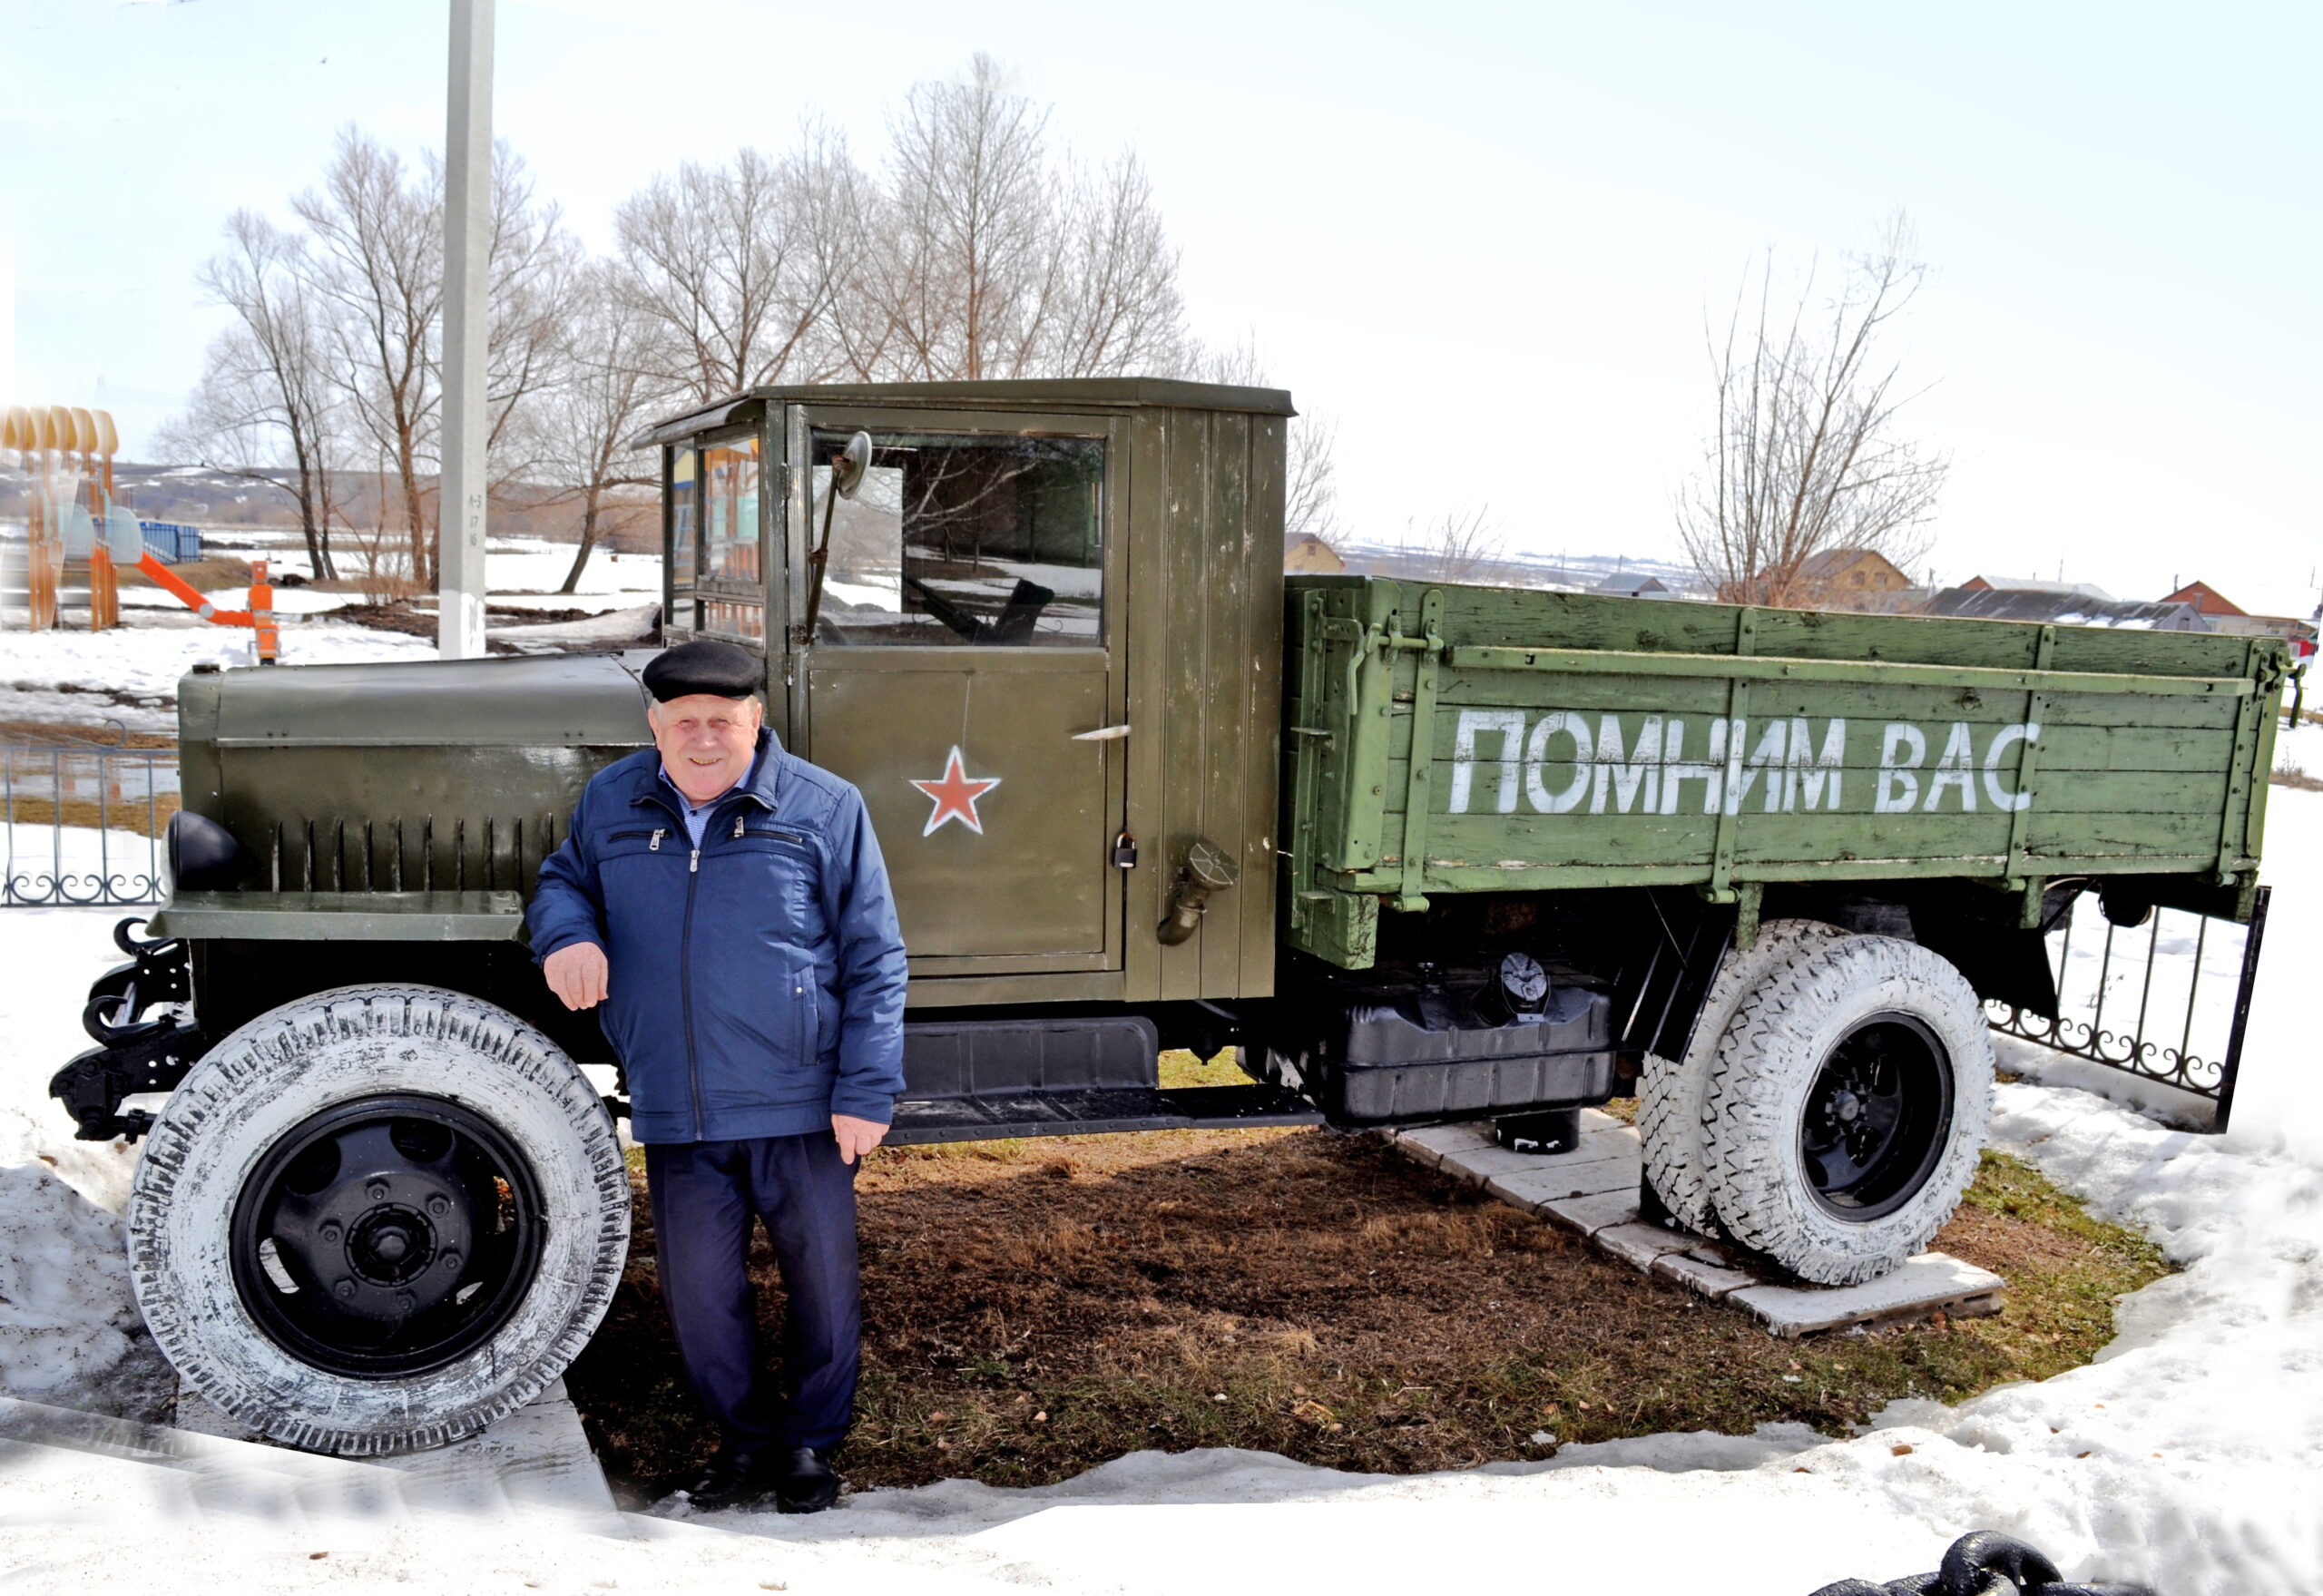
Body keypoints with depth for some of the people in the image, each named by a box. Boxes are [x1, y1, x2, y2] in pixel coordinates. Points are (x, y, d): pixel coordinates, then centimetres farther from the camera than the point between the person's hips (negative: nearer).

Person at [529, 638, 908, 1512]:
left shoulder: (824, 808, -5)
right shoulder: (610, 802, 4)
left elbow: (874, 958, -3)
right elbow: (561, 879, 21)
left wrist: (866, 1092, -8)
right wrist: (565, 934, -6)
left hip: (801, 1110, -2)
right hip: (674, 1114, 3)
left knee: (823, 1284, 9)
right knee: (697, 1290, 12)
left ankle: (811, 1443, 32)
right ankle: (745, 1433, 35)